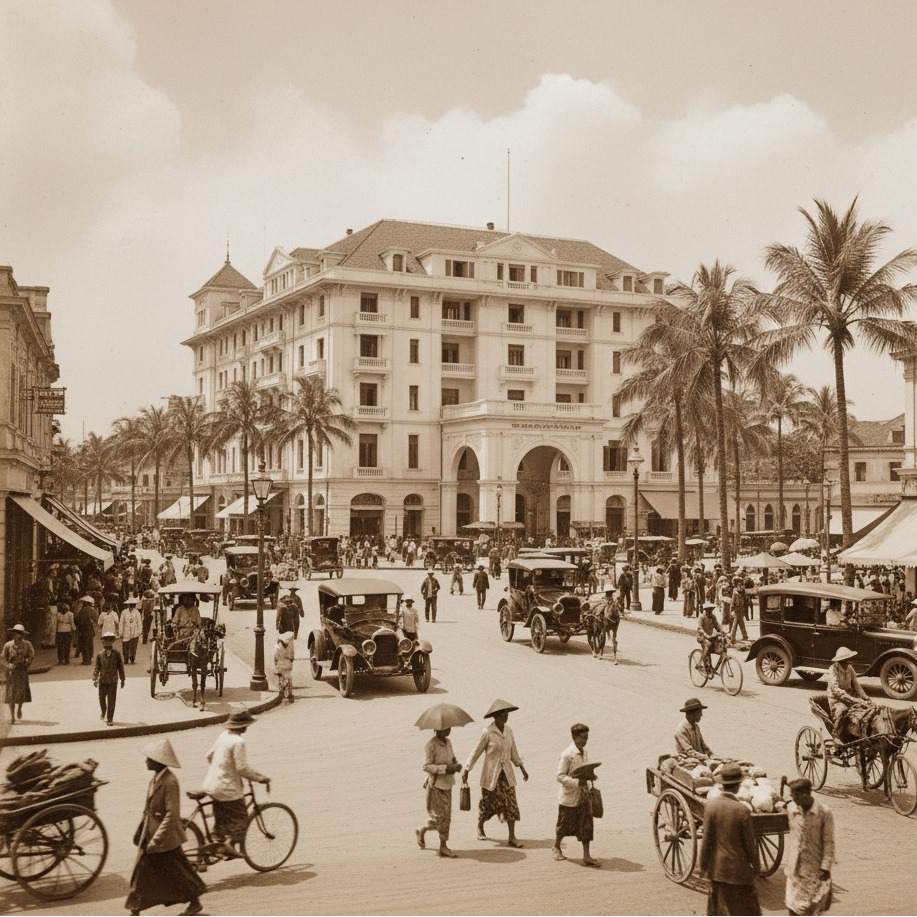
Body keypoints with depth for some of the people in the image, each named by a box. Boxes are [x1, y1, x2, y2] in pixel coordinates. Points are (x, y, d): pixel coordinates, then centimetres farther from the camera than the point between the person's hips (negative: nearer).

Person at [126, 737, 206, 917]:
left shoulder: (170, 782, -23)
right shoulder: (155, 778, 5)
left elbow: (172, 814, -25)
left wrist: (156, 840, -25)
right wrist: (140, 831, 17)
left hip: (165, 838, -8)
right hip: (150, 834, 8)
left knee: (176, 872, 6)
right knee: (142, 873, 10)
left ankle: (195, 902, 24)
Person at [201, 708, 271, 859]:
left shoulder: (223, 736, 5)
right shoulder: (238, 742, -21)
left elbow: (209, 755, 14)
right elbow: (242, 768, -22)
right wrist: (261, 778, -12)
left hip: (212, 784, 9)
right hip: (228, 789, -9)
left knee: (220, 819, 20)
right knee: (239, 818, 4)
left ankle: (219, 844, 25)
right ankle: (229, 846, -2)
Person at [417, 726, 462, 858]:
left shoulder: (448, 742, 7)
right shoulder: (430, 746, -17)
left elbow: (453, 758, 20)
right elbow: (426, 767, -20)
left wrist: (456, 765, -4)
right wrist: (445, 768, -27)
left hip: (447, 784, 7)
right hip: (435, 785, -7)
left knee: (446, 816, 8)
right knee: (438, 816, -4)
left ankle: (443, 847, 17)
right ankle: (421, 831, 24)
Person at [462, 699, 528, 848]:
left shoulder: (508, 731, 3)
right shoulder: (488, 733, -14)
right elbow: (476, 752, -8)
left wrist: (522, 769, 17)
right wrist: (466, 770, -9)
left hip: (507, 774, 4)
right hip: (491, 774, -4)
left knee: (511, 805, -3)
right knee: (488, 804, 10)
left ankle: (511, 838, 0)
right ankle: (480, 827, 36)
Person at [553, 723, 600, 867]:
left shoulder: (584, 752, 4)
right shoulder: (567, 754, -19)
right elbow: (560, 776, -21)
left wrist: (590, 775, -4)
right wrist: (577, 782, -31)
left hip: (583, 795, 6)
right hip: (569, 797, -6)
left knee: (586, 825, 0)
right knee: (565, 826, 10)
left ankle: (586, 856, 4)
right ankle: (557, 847, 35)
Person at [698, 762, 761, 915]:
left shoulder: (710, 805, -11)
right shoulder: (743, 810, -18)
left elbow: (707, 839, -7)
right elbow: (749, 843, -9)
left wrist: (703, 865, 4)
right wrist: (756, 866, 6)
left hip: (717, 867, 3)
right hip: (738, 868, -3)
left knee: (718, 905, 18)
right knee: (744, 908, 9)